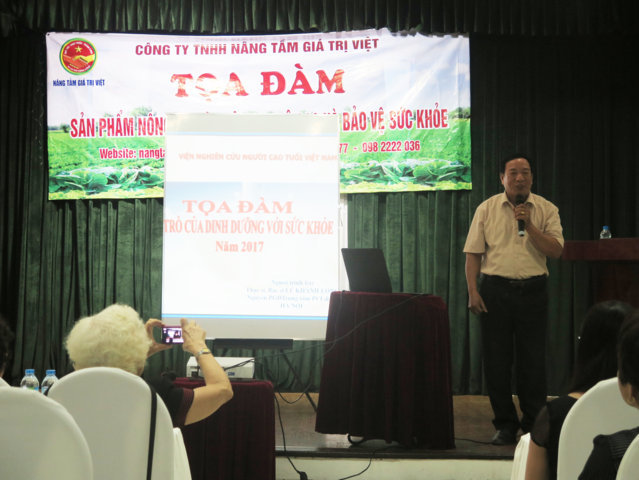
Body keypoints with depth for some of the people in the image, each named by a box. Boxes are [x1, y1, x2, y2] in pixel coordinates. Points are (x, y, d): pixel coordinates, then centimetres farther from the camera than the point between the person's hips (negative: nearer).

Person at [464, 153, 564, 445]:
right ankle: (505, 425, 16)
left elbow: (556, 250, -5)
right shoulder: (486, 209, 5)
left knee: (533, 361, 3)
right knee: (496, 361, 4)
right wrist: (473, 291, -6)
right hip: (495, 290, 0)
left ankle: (534, 426, 15)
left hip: (532, 291, 0)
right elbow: (473, 253, 3)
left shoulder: (546, 210, 4)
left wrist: (529, 225, -14)